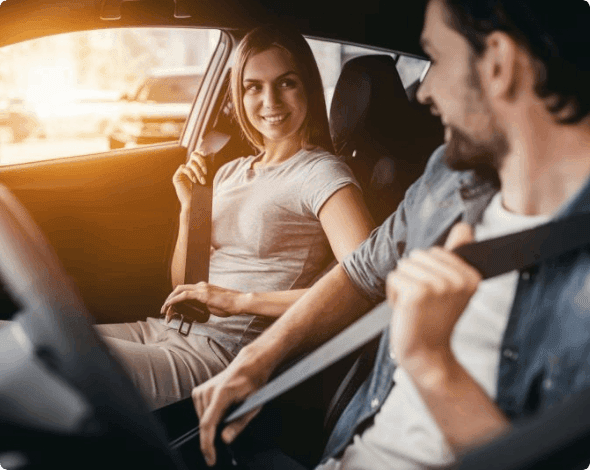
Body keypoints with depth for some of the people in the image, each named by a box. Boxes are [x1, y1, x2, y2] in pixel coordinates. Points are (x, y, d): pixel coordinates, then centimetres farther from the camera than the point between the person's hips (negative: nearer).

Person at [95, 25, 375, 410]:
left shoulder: (321, 173, -5)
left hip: (228, 352, -7)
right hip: (167, 331, 7)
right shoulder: (230, 173, 18)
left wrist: (241, 300, -20)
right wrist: (189, 207, 4)